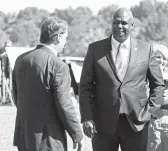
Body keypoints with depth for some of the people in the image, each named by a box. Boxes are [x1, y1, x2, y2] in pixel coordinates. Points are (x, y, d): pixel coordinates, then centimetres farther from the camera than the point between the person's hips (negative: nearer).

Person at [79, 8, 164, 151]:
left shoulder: (145, 49, 5)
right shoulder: (95, 49, 3)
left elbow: (158, 84, 10)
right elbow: (86, 86, 3)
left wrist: (150, 111, -1)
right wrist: (87, 118, -5)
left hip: (136, 123, 0)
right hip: (104, 123, 0)